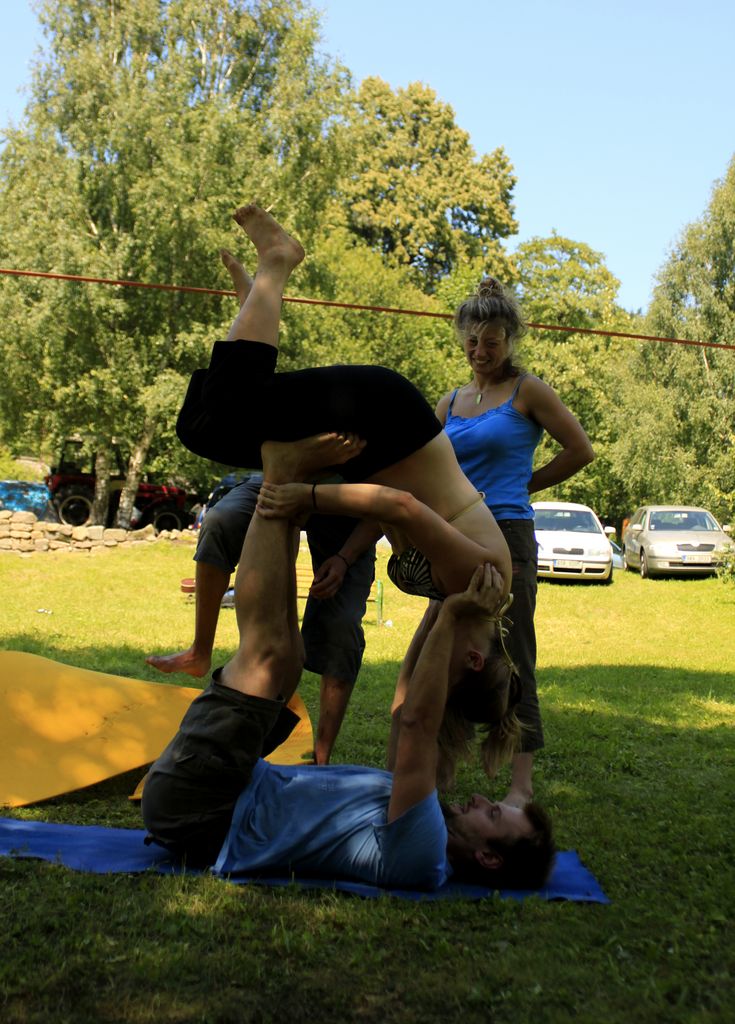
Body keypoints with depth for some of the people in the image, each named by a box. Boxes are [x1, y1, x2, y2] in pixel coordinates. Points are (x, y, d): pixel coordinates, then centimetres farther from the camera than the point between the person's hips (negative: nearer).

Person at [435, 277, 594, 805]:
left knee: (512, 658, -3)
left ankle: (522, 783, 7)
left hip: (506, 535, -6)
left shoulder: (527, 390, 0)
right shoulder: (450, 402, 15)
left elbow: (581, 450, 2)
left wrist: (523, 486, 5)